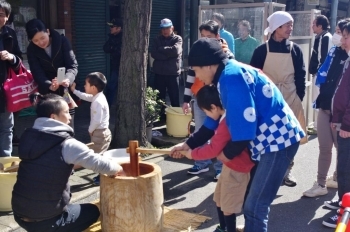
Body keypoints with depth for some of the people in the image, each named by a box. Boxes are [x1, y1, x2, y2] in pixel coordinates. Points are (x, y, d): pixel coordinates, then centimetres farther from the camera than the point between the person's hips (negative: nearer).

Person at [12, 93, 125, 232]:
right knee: (92, 211, 19)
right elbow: (99, 163, -13)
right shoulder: (66, 144, -16)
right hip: (45, 219, -7)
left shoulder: (29, 137, 3)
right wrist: (119, 169, 8)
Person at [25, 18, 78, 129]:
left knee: (68, 123, 4)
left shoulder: (62, 40, -13)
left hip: (66, 90, -1)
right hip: (47, 92, 1)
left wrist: (68, 79, -38)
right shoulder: (31, 50, -9)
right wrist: (49, 85, -35)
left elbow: (73, 65, -16)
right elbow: (37, 74, -14)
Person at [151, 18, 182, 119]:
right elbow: (153, 54, -5)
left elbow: (175, 50, -17)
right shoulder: (157, 39, 10)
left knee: (174, 98, 3)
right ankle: (161, 116, 20)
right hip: (159, 73, 3)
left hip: (173, 73, -3)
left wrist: (161, 49, -8)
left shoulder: (177, 39, 3)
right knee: (159, 97, 9)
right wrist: (168, 54, -13)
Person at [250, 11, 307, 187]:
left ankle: (286, 170, 21)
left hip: (289, 98, 2)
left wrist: (299, 98, -2)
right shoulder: (262, 50, -3)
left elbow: (300, 76, 5)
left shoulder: (295, 50, 3)